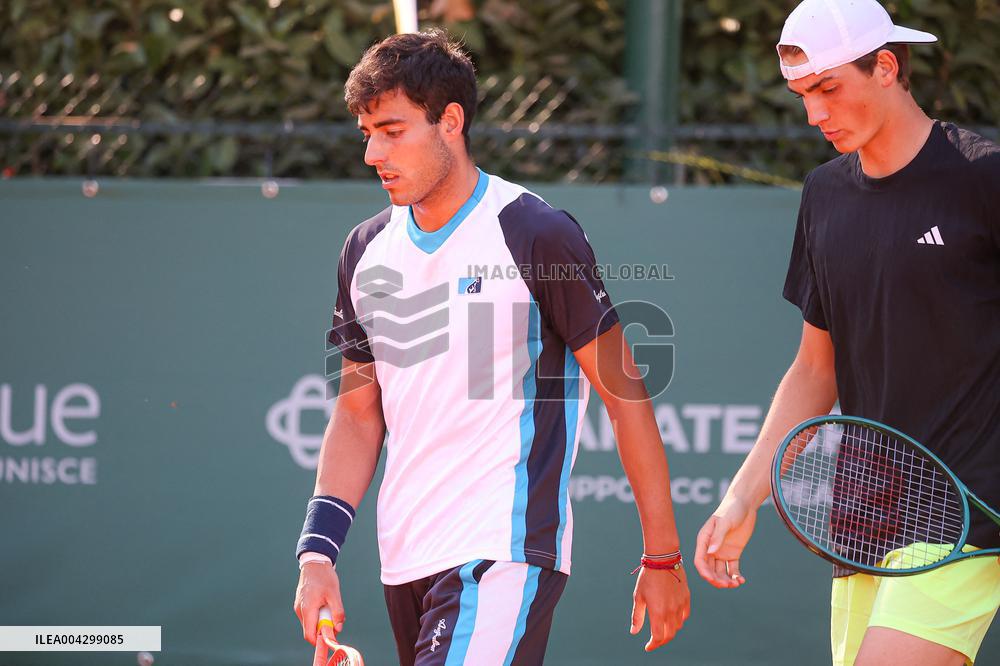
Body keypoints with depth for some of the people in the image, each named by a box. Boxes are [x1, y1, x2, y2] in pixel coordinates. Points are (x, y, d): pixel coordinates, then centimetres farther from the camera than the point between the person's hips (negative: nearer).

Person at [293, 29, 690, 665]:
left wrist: (662, 557, -5)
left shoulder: (537, 236, -9)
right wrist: (319, 551, 3)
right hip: (404, 560, 7)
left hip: (505, 557, -7)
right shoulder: (367, 251, 10)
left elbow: (624, 393, -5)